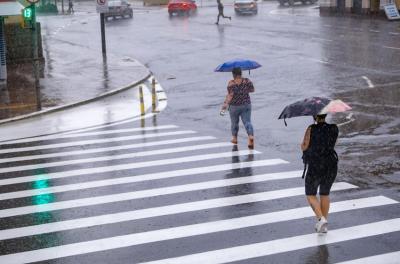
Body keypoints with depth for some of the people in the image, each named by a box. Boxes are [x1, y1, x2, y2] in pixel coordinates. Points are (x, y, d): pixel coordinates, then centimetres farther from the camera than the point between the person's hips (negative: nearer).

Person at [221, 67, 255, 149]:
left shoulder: (231, 83, -14)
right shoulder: (247, 81, -4)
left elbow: (230, 95, -21)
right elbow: (252, 90, 9)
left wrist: (226, 104, -19)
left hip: (234, 106, -2)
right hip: (246, 105, 2)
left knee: (234, 122, 17)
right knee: (247, 122, -2)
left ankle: (234, 138, 31)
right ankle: (251, 136, -25)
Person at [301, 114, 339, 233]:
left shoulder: (312, 129, -14)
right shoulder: (334, 128, -1)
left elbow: (304, 147, -8)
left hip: (315, 168, -4)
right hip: (331, 166, 4)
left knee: (311, 195, 13)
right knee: (325, 194, 20)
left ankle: (321, 219, -8)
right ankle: (324, 226, 21)